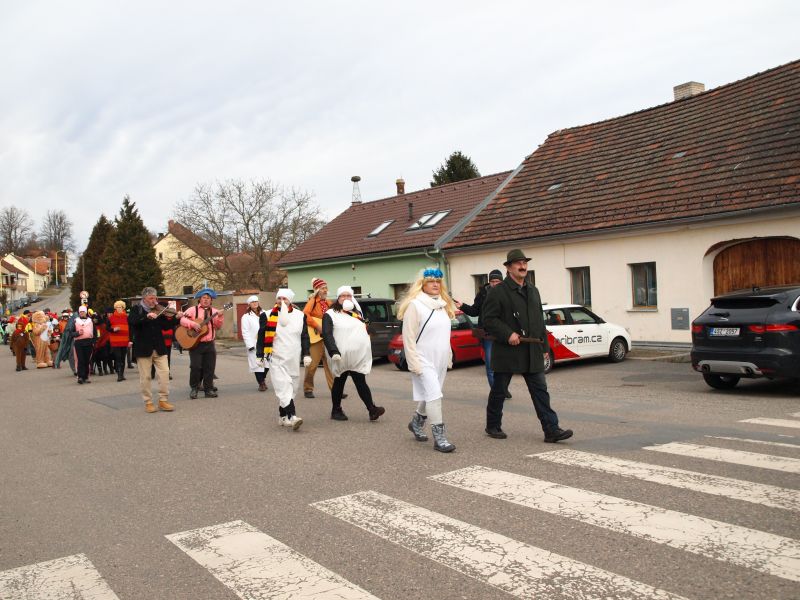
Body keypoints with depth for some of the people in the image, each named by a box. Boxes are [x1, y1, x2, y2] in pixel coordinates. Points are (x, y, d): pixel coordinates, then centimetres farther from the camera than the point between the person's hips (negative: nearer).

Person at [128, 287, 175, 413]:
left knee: (164, 373, -3)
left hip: (159, 348, 3)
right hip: (143, 348, -3)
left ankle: (163, 400, 6)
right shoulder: (136, 309, 1)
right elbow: (131, 321, -19)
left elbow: (166, 326, 5)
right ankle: (148, 402, 13)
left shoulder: (158, 311, 10)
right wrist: (147, 316, -32)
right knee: (145, 377, 3)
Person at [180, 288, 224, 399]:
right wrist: (193, 324, -21)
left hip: (209, 344, 3)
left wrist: (219, 318, -17)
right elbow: (182, 320, -7)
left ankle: (209, 389, 11)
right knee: (195, 366, -6)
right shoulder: (193, 310, 1)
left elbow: (218, 326, 1)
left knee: (209, 367, 4)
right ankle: (194, 389, 9)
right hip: (195, 343, -3)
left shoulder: (214, 312, 8)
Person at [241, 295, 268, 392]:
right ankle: (261, 383, 7)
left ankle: (263, 379, 24)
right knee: (257, 364, -5)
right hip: (254, 345, -3)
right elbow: (245, 332, -4)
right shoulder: (246, 317, 2)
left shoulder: (264, 314, 15)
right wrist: (250, 345, -12)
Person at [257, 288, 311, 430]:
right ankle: (292, 417, -22)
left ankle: (283, 416, 22)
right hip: (276, 359, -3)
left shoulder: (300, 315, 6)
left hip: (293, 360, 3)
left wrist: (306, 355, 2)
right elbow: (261, 336, 4)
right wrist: (260, 355, 2)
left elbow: (305, 337, 9)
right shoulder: (269, 315, 0)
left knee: (292, 388, 8)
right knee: (284, 388, -15)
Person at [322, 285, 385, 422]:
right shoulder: (330, 314, 0)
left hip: (359, 356, 4)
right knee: (339, 382, 6)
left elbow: (365, 331, 26)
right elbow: (327, 335, -11)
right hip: (341, 357, -4)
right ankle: (336, 410, 18)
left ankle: (372, 409, -12)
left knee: (361, 382, -3)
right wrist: (334, 352, -22)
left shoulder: (357, 313, 19)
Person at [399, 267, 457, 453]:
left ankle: (417, 422, 37)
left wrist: (448, 358, 18)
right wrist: (414, 363, -16)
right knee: (434, 395, -14)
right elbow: (408, 337, -13)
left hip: (440, 360, 7)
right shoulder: (415, 305, -10)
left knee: (430, 395, 15)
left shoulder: (443, 305, 13)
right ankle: (439, 437, -11)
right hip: (423, 360, -7)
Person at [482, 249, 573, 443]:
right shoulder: (498, 292, -7)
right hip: (507, 352, -5)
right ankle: (493, 426, 23)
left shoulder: (533, 291, 15)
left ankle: (551, 429, -1)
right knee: (499, 391, 8)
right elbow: (489, 319, -11)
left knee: (540, 390, 0)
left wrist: (544, 346, 15)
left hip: (532, 353, 5)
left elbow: (540, 320, 19)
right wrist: (507, 334, -21)